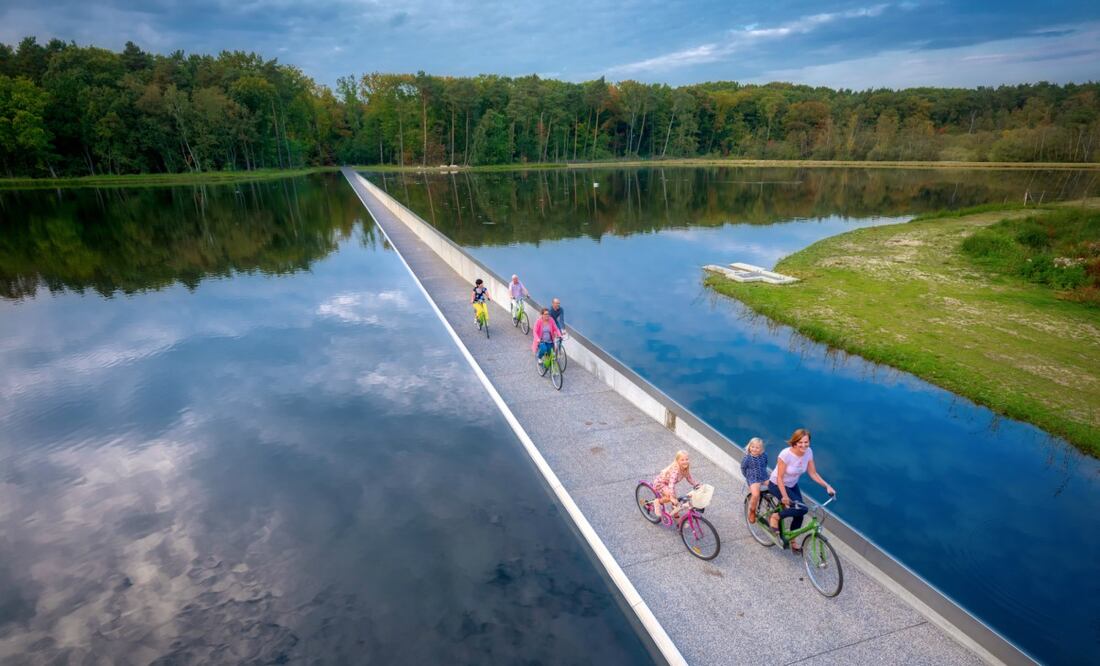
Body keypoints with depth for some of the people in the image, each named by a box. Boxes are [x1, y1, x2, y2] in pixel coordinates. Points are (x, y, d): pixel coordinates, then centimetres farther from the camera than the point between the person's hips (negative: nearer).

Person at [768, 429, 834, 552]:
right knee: (801, 509, -21)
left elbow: (813, 473, -6)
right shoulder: (785, 454, -32)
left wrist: (827, 486, -17)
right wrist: (785, 496, -30)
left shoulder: (808, 452, -15)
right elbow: (779, 478, -26)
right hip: (777, 485, -6)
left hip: (792, 485, 6)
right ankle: (776, 517, 3)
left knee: (798, 515, 3)